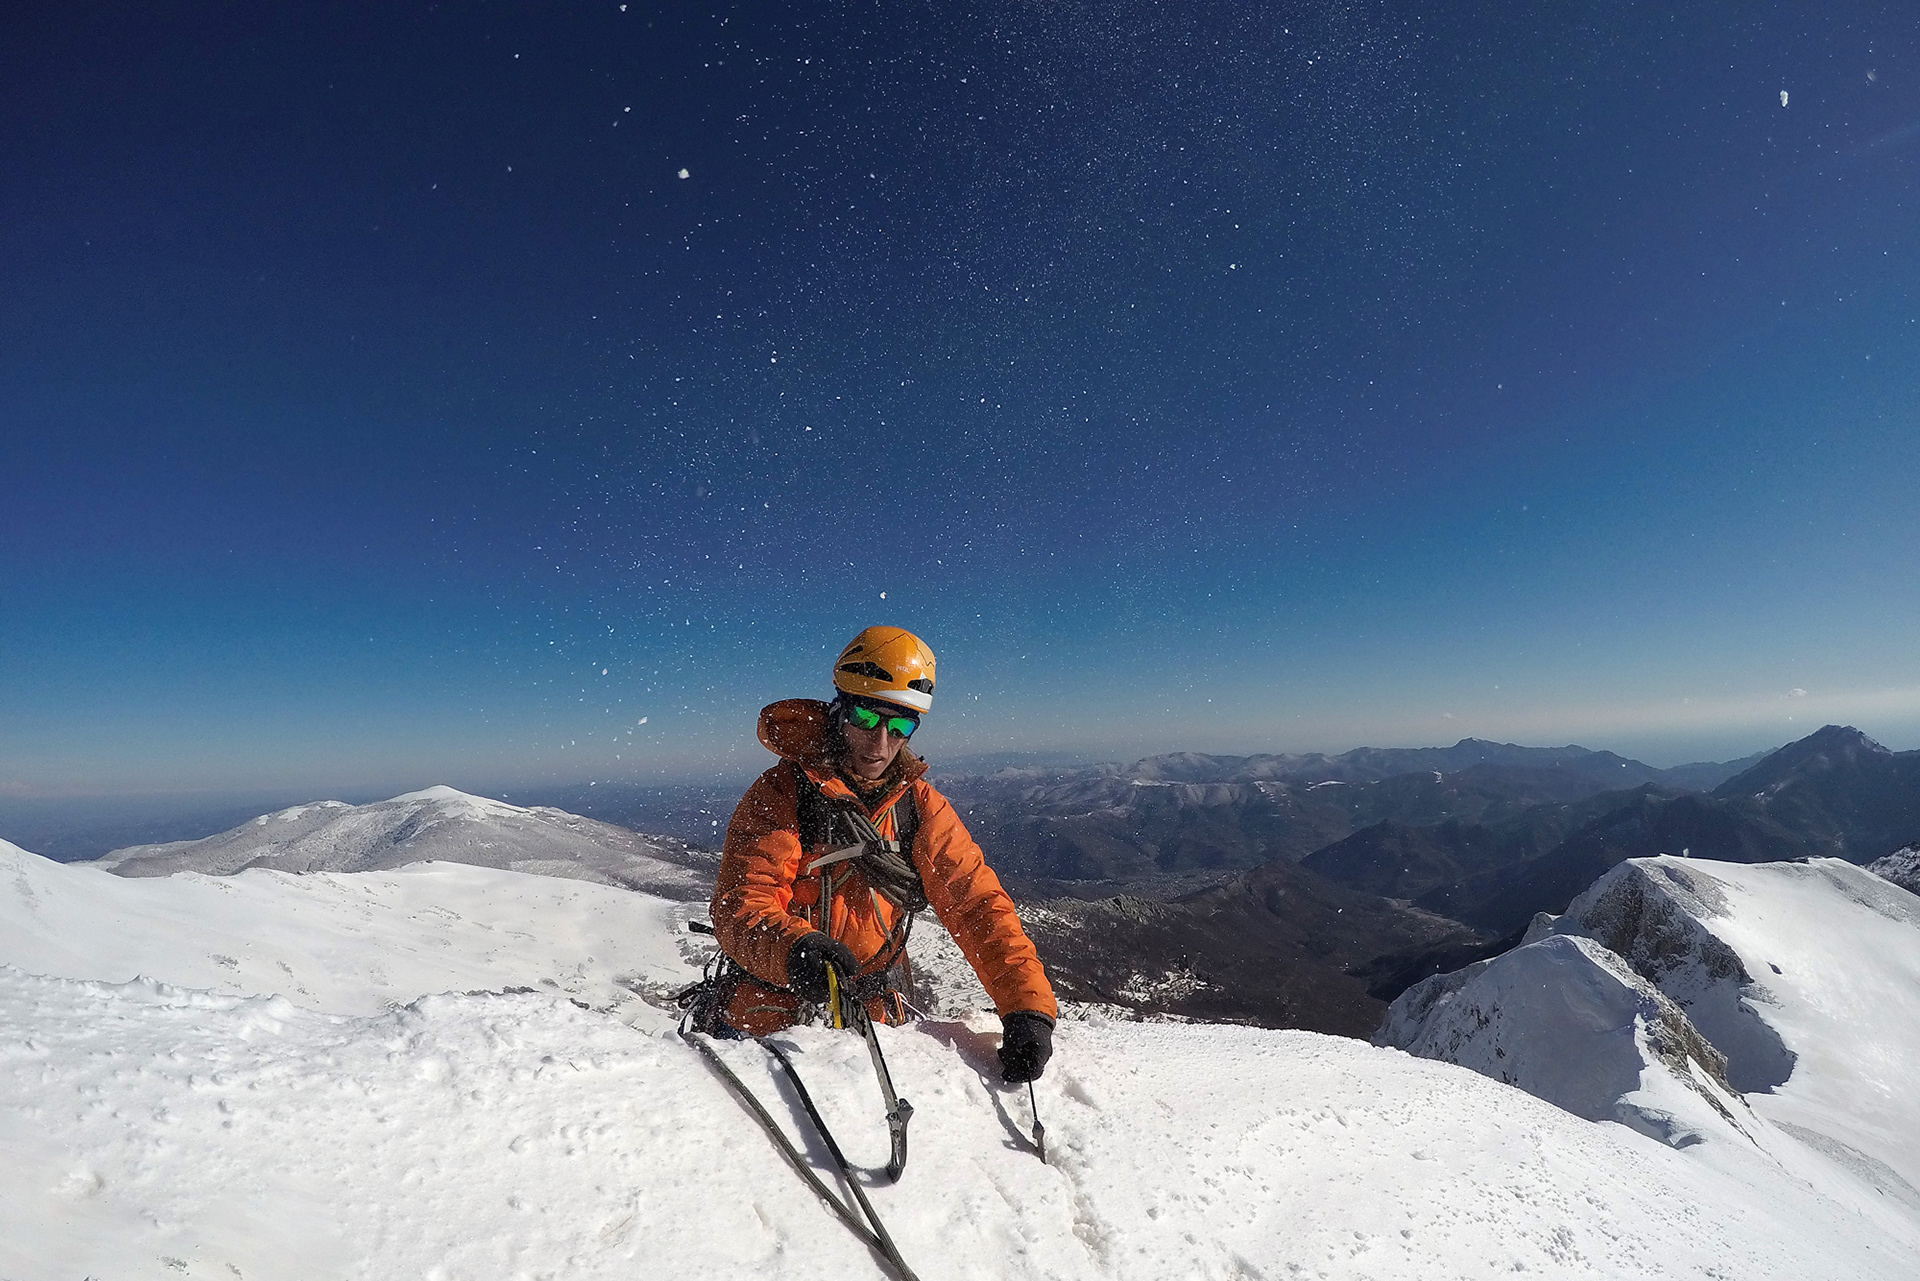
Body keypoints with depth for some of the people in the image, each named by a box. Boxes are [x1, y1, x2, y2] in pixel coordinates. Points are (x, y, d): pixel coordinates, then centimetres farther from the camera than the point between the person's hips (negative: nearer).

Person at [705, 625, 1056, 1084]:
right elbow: (738, 910, -18)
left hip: (871, 1020, 2)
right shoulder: (782, 792, -11)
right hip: (767, 1017, -2)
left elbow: (978, 905, -4)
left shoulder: (921, 806, -1)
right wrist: (795, 947, -39)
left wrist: (1027, 1007, -16)